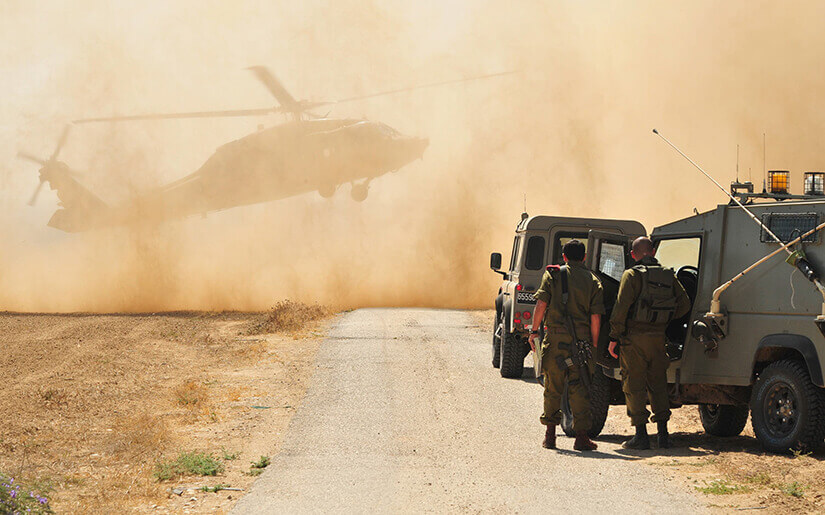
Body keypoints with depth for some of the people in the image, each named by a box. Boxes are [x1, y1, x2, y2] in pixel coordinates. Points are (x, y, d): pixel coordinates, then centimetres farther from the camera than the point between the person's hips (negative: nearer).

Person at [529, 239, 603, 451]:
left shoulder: (553, 275, 4)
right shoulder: (592, 281, 6)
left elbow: (541, 304, -5)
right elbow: (595, 317, 1)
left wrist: (534, 331, 0)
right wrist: (593, 345, 6)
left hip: (556, 336, 0)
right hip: (581, 338, 0)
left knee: (553, 386, 9)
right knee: (579, 387, 2)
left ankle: (550, 433, 14)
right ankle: (581, 436, -4)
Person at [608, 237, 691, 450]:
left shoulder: (632, 275, -6)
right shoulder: (668, 276, 9)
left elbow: (621, 307, -14)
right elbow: (684, 304, 10)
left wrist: (614, 337, -10)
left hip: (634, 336, -5)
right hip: (658, 337, 5)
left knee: (634, 386, 1)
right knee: (658, 384, 13)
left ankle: (641, 434, -2)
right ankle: (663, 433, 12)